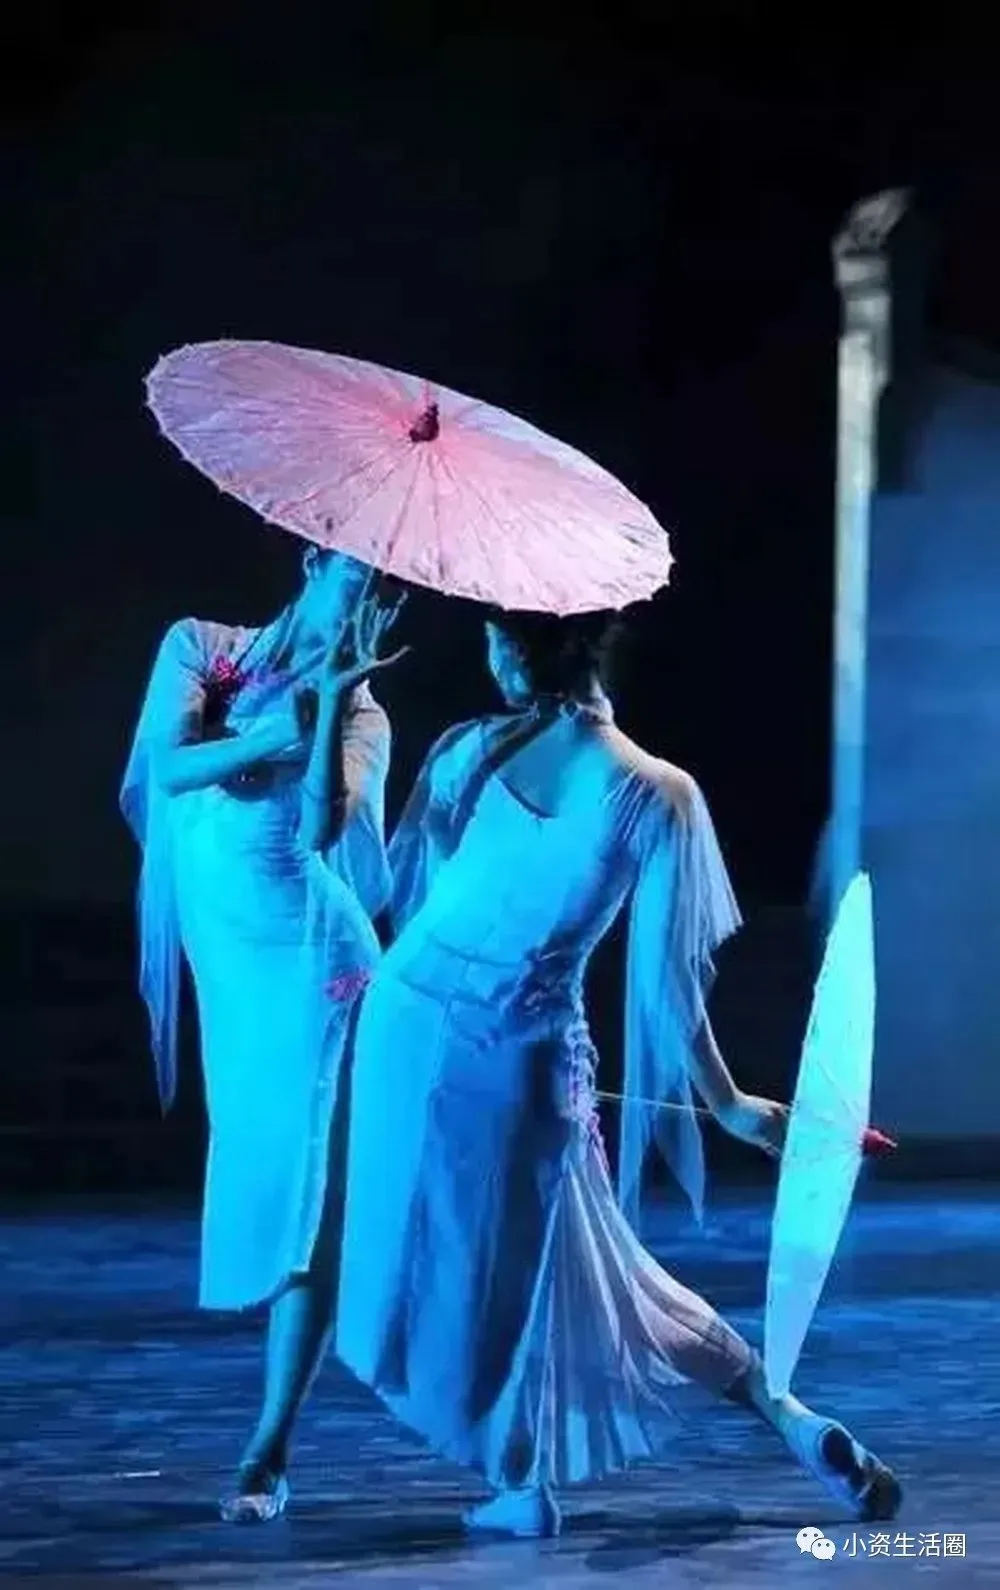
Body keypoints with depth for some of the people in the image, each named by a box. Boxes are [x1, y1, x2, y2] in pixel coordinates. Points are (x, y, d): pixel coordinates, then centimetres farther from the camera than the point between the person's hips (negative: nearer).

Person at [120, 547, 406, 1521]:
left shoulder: (362, 715, 1)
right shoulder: (200, 648, 5)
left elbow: (321, 830, -17)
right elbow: (170, 768, -9)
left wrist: (330, 701, -17)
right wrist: (273, 733, -19)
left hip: (308, 957, -3)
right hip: (226, 956, 3)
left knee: (301, 1188, -10)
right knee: (260, 1176, 12)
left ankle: (268, 1456, -11)